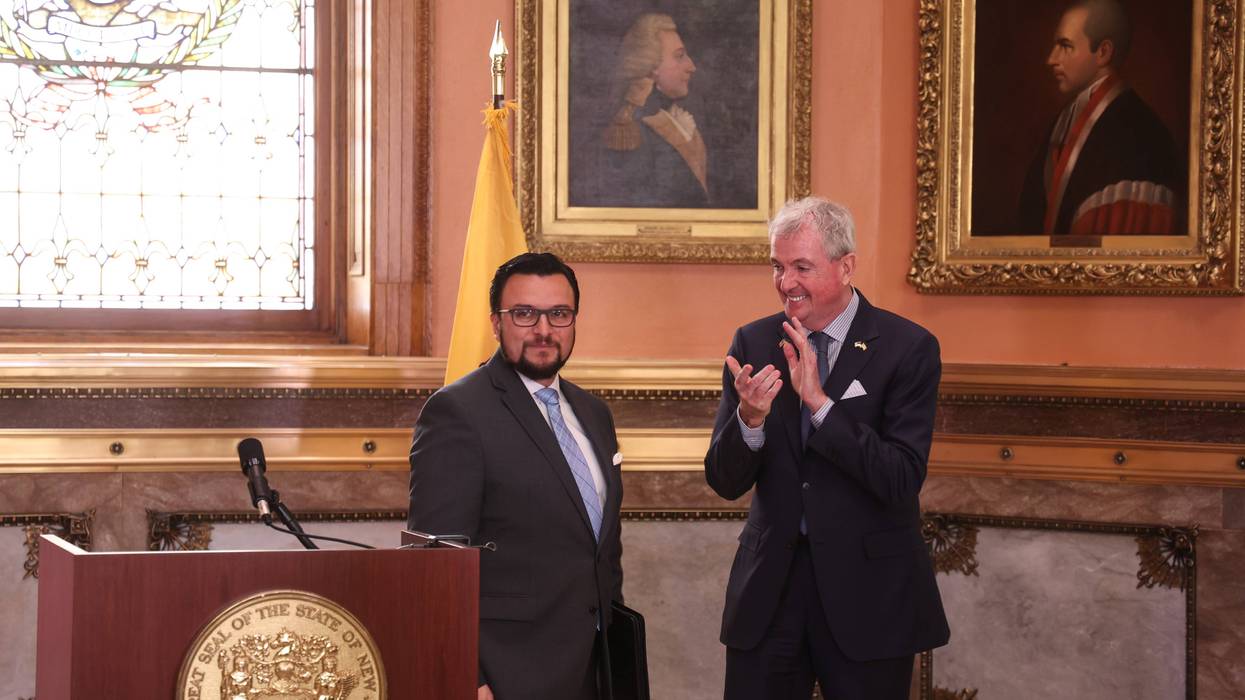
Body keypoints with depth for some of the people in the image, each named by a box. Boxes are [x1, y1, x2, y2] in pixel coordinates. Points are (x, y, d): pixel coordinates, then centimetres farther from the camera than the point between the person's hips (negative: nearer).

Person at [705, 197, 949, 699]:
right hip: (770, 584, 3)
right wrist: (750, 419, -20)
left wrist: (820, 403, -24)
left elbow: (903, 480, -17)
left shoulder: (907, 348, -8)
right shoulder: (753, 344, 2)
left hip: (867, 593, -3)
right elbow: (724, 482, 0)